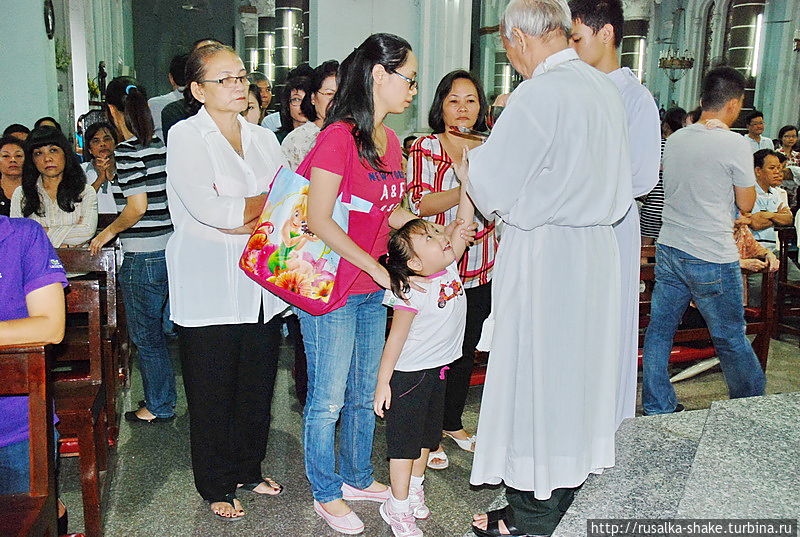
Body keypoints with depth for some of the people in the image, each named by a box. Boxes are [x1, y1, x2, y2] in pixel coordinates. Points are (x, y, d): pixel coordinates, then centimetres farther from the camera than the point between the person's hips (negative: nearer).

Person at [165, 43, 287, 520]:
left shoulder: (264, 138, 13)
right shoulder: (186, 136, -3)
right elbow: (206, 209, -17)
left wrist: (240, 219, -11)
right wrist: (267, 203, -7)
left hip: (261, 283, 5)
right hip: (210, 287, -4)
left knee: (257, 386, 12)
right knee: (213, 390, 6)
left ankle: (248, 470, 33)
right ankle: (217, 486, 24)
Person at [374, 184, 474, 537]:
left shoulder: (450, 267, -5)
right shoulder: (412, 294, -24)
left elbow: (463, 222, -8)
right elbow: (395, 340, -20)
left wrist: (466, 179, -15)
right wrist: (382, 383, -17)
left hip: (437, 371, 7)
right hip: (409, 375, -7)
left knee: (426, 435, 21)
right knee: (405, 440, 4)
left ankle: (414, 488, 39)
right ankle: (398, 507, 17)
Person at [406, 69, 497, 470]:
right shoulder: (425, 148, -5)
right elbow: (419, 203, -17)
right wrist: (467, 190, -28)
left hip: (480, 270, 5)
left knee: (466, 350, 16)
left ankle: (452, 423, 34)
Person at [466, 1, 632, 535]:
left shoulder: (538, 95, -18)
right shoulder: (606, 88, 7)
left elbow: (491, 186, -14)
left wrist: (468, 151, 5)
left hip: (543, 254, -8)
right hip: (597, 246, 8)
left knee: (534, 376, 4)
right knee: (576, 368, 17)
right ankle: (562, 494, 34)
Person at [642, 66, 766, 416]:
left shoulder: (674, 140, 5)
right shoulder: (735, 145, -12)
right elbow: (746, 204, -4)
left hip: (669, 251, 6)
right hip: (712, 259, -5)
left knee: (659, 330, 9)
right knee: (731, 338, 9)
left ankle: (657, 408, 17)